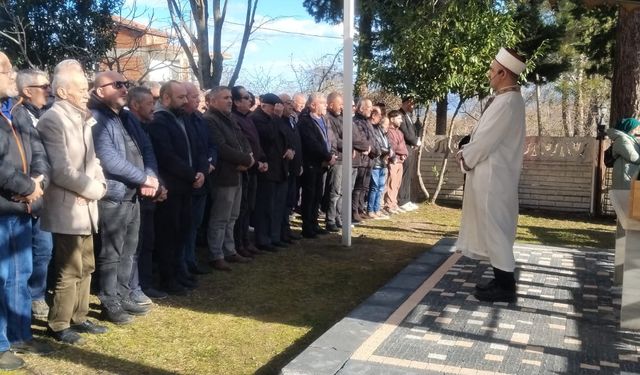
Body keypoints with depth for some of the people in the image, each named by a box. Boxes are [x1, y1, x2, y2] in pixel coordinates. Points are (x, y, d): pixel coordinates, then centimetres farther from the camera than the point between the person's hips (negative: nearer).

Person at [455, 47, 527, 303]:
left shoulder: (507, 102, -20)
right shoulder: (509, 98, 13)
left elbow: (486, 140, -19)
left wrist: (465, 157, -4)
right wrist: (467, 152, 7)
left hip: (493, 177, -10)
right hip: (492, 175, 10)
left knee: (495, 229, -2)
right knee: (494, 229, 16)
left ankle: (505, 287, 7)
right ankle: (502, 281, 25)